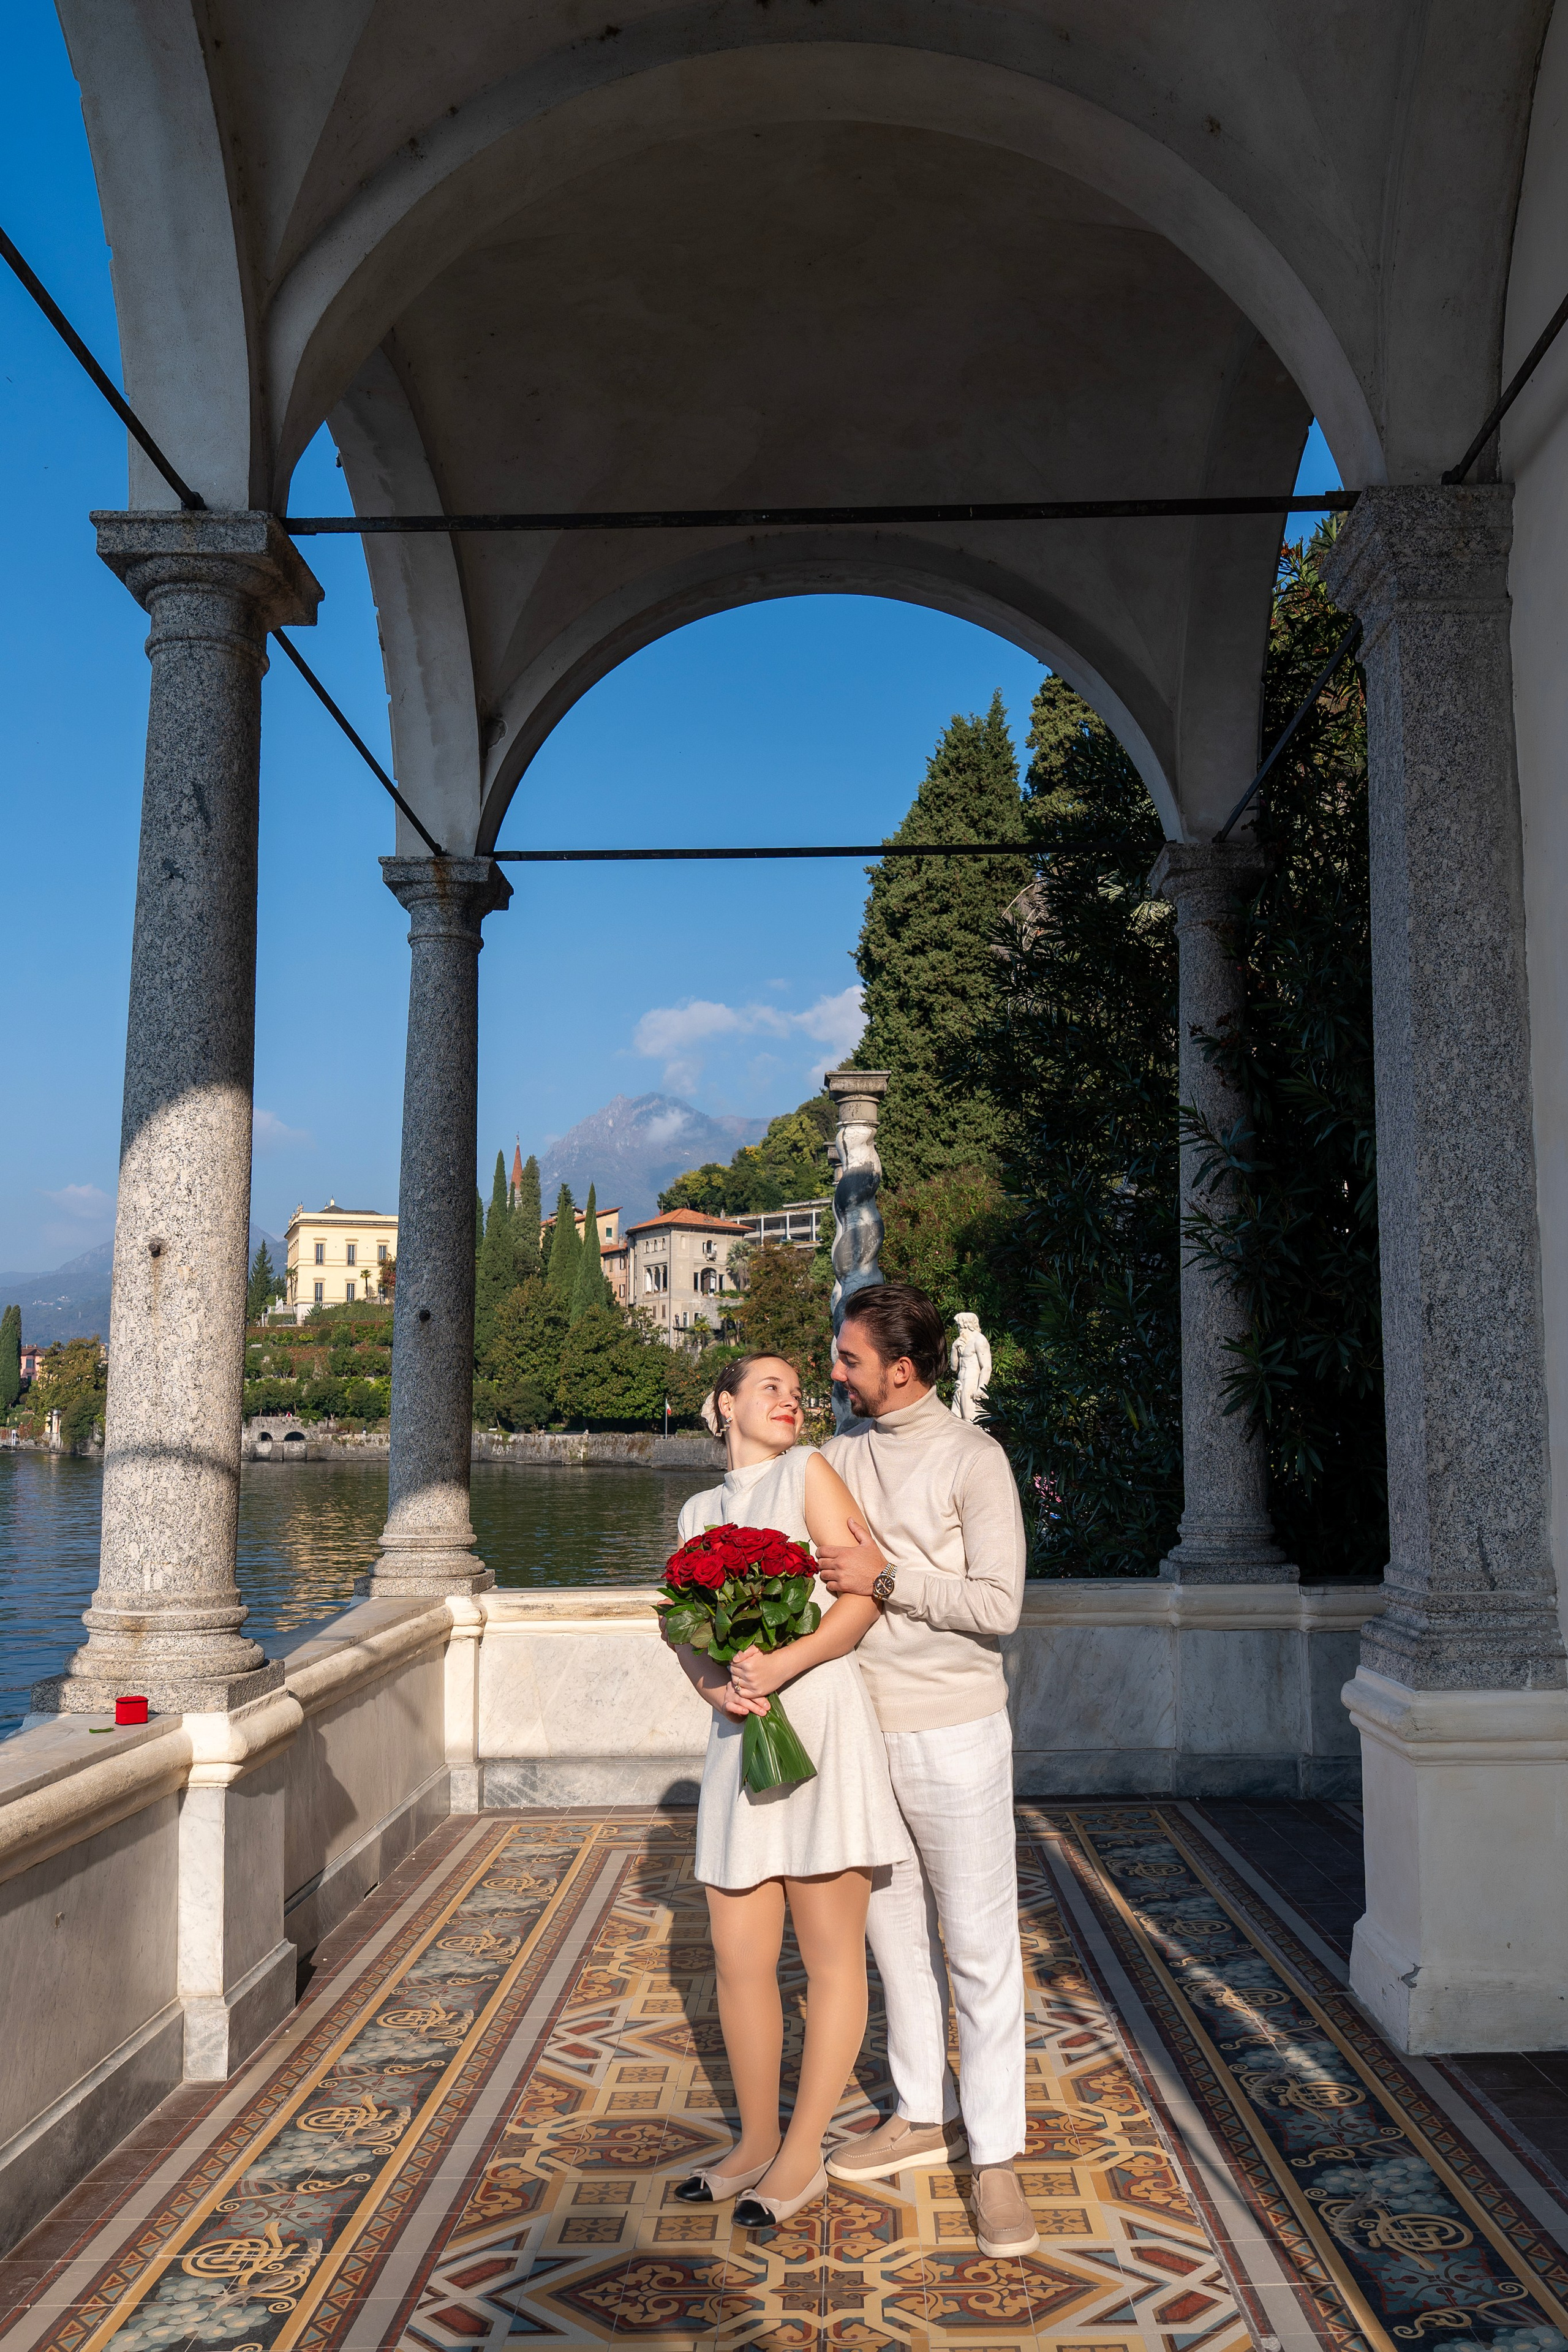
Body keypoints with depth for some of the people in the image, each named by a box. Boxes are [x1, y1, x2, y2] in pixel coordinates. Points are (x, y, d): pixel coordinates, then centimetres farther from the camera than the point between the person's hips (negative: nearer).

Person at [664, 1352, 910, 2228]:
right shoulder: (701, 1511, 16)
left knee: (832, 1955, 4)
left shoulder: (808, 1472, 1)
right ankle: (757, 2142, 25)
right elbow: (689, 1633, 13)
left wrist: (782, 1665, -18)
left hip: (819, 1722, -5)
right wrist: (717, 1686, -8)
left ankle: (803, 2155, 16)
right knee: (740, 1960, 8)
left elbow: (864, 1599, -7)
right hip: (741, 1737, 5)